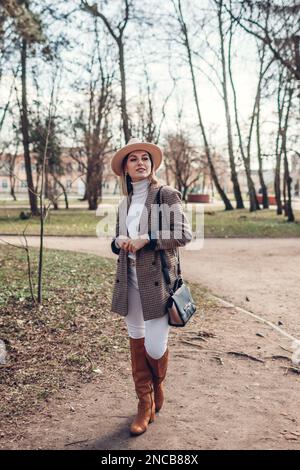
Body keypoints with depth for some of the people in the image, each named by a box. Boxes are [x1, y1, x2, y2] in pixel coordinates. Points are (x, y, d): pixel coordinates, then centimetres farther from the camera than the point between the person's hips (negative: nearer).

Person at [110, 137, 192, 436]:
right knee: (136, 344, 9)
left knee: (155, 346, -5)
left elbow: (183, 235, -10)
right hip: (129, 280, 5)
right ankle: (145, 406, 25)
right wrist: (119, 242, -3)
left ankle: (158, 385, 30)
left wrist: (146, 240, -17)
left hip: (157, 281, -5)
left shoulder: (166, 195, -2)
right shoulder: (124, 204, 15)